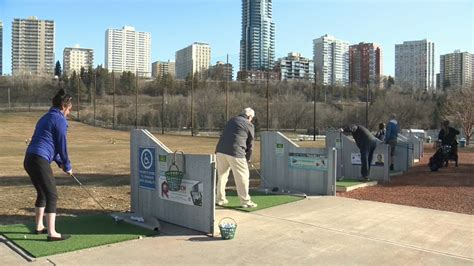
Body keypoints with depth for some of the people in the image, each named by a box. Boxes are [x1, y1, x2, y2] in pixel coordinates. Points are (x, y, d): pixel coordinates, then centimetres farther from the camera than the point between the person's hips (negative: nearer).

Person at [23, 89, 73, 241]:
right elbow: (62, 146, -4)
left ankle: (39, 226, 30)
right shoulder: (60, 120, -7)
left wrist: (60, 162, 23)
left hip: (29, 159, 9)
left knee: (43, 193, 21)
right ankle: (52, 233, -6)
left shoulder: (45, 118, 22)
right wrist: (67, 166, 9)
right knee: (52, 195, -5)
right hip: (40, 160, -9)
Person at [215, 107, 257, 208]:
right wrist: (248, 158, 25)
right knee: (242, 176, 4)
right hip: (235, 152, -6)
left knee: (222, 175, 17)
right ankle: (245, 201, 8)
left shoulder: (232, 120, 22)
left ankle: (220, 199, 24)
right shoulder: (249, 125, 7)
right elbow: (250, 143, 11)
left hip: (220, 150, 6)